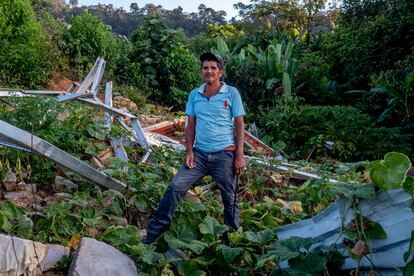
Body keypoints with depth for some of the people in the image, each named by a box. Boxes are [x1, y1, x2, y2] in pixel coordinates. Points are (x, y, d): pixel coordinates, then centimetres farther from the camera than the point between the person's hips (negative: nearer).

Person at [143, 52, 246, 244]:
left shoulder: (231, 93, -1)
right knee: (175, 187, -5)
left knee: (230, 199, 6)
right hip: (199, 154, 3)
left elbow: (239, 125, -2)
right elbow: (190, 125, 10)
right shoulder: (194, 95, 8)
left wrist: (240, 155, -8)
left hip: (225, 154, -2)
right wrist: (189, 152, 0)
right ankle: (153, 233, 5)